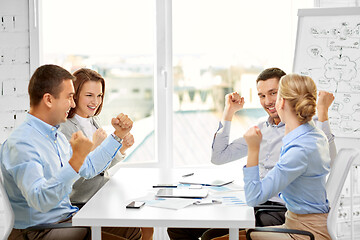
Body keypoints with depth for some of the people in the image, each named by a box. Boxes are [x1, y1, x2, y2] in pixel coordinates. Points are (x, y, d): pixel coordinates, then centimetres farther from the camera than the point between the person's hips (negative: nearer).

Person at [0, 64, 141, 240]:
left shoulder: (56, 136, 13)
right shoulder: (20, 143, -21)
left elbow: (88, 168, 27)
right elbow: (40, 201, -33)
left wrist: (118, 135, 22)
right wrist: (76, 160, -41)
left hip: (68, 218, 10)